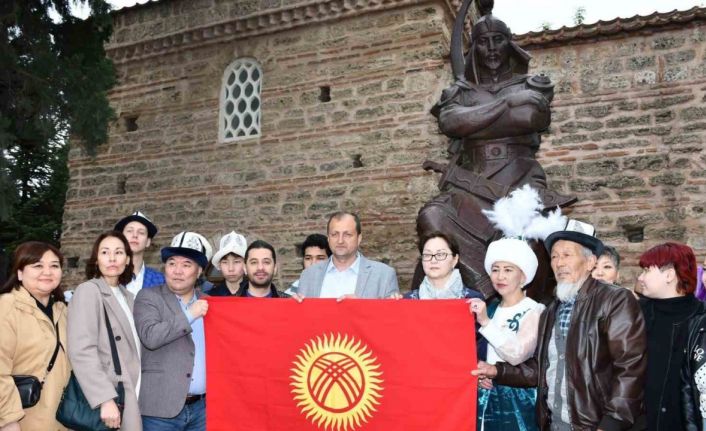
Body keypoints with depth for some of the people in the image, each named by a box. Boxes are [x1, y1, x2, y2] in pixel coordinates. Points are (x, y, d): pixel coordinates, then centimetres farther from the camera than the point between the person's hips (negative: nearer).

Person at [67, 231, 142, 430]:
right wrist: (105, 399, -25)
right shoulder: (88, 291, -8)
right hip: (110, 399, -7)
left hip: (130, 396, 7)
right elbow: (82, 350, -18)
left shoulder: (128, 297, 14)